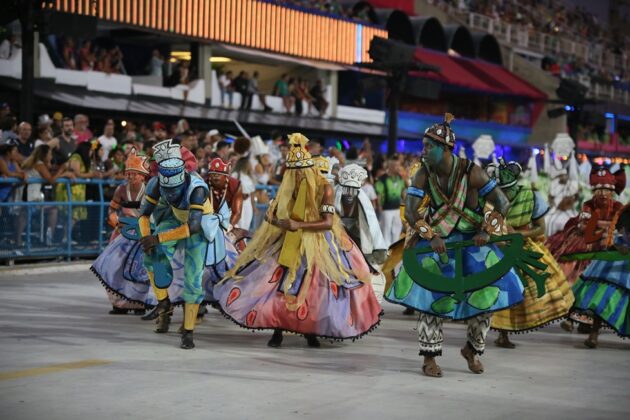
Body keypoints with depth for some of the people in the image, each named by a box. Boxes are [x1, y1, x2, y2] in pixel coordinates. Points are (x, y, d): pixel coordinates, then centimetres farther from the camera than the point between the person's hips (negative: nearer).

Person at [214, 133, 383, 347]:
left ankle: (311, 331, 15)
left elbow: (328, 223, -18)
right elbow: (275, 213, 8)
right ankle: (277, 330, 2)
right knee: (282, 285, -6)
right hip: (290, 244, 3)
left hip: (318, 245, -3)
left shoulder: (324, 188, -12)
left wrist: (299, 225, -28)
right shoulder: (290, 186, 2)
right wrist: (276, 219, -17)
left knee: (314, 286, -2)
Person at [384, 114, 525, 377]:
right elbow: (410, 211, -17)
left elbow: (502, 203, -12)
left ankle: (473, 349, 19)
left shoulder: (471, 172, -17)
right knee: (432, 296, -8)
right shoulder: (423, 175, -11)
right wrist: (430, 236, -31)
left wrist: (487, 229, -25)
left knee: (487, 294, -5)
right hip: (436, 242, 1)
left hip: (472, 241, -1)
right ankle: (429, 357, 1)